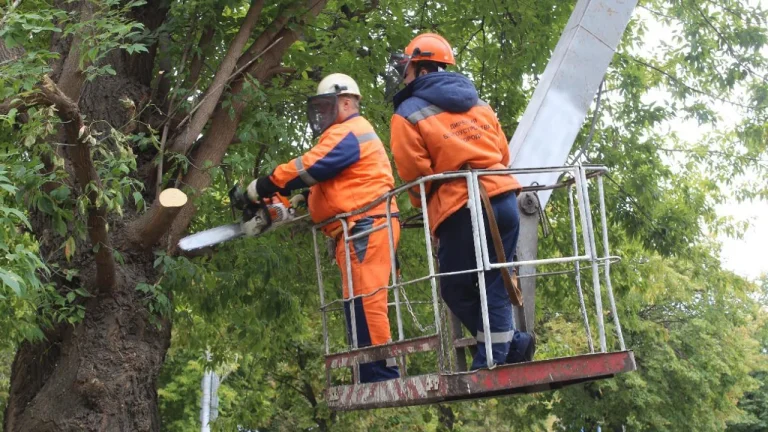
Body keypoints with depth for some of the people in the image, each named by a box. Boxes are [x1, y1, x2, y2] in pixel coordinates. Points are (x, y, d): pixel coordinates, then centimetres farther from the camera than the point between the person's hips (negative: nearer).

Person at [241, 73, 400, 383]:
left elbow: (307, 168, -15)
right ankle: (380, 377, 11)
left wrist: (262, 187, -7)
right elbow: (338, 184, 26)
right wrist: (304, 200, 11)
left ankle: (382, 377, -18)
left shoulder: (348, 134, -7)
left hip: (365, 228, -11)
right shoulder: (349, 135, 28)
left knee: (364, 302, -16)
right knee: (362, 306, 10)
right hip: (360, 231, 11)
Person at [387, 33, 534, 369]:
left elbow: (415, 175, -5)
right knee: (495, 284, 11)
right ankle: (501, 348, 11)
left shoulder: (408, 114, -1)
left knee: (457, 289, 7)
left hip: (461, 210, -6)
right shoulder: (477, 104, 17)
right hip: (505, 199, 6)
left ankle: (509, 344, 7)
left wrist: (425, 207, 14)